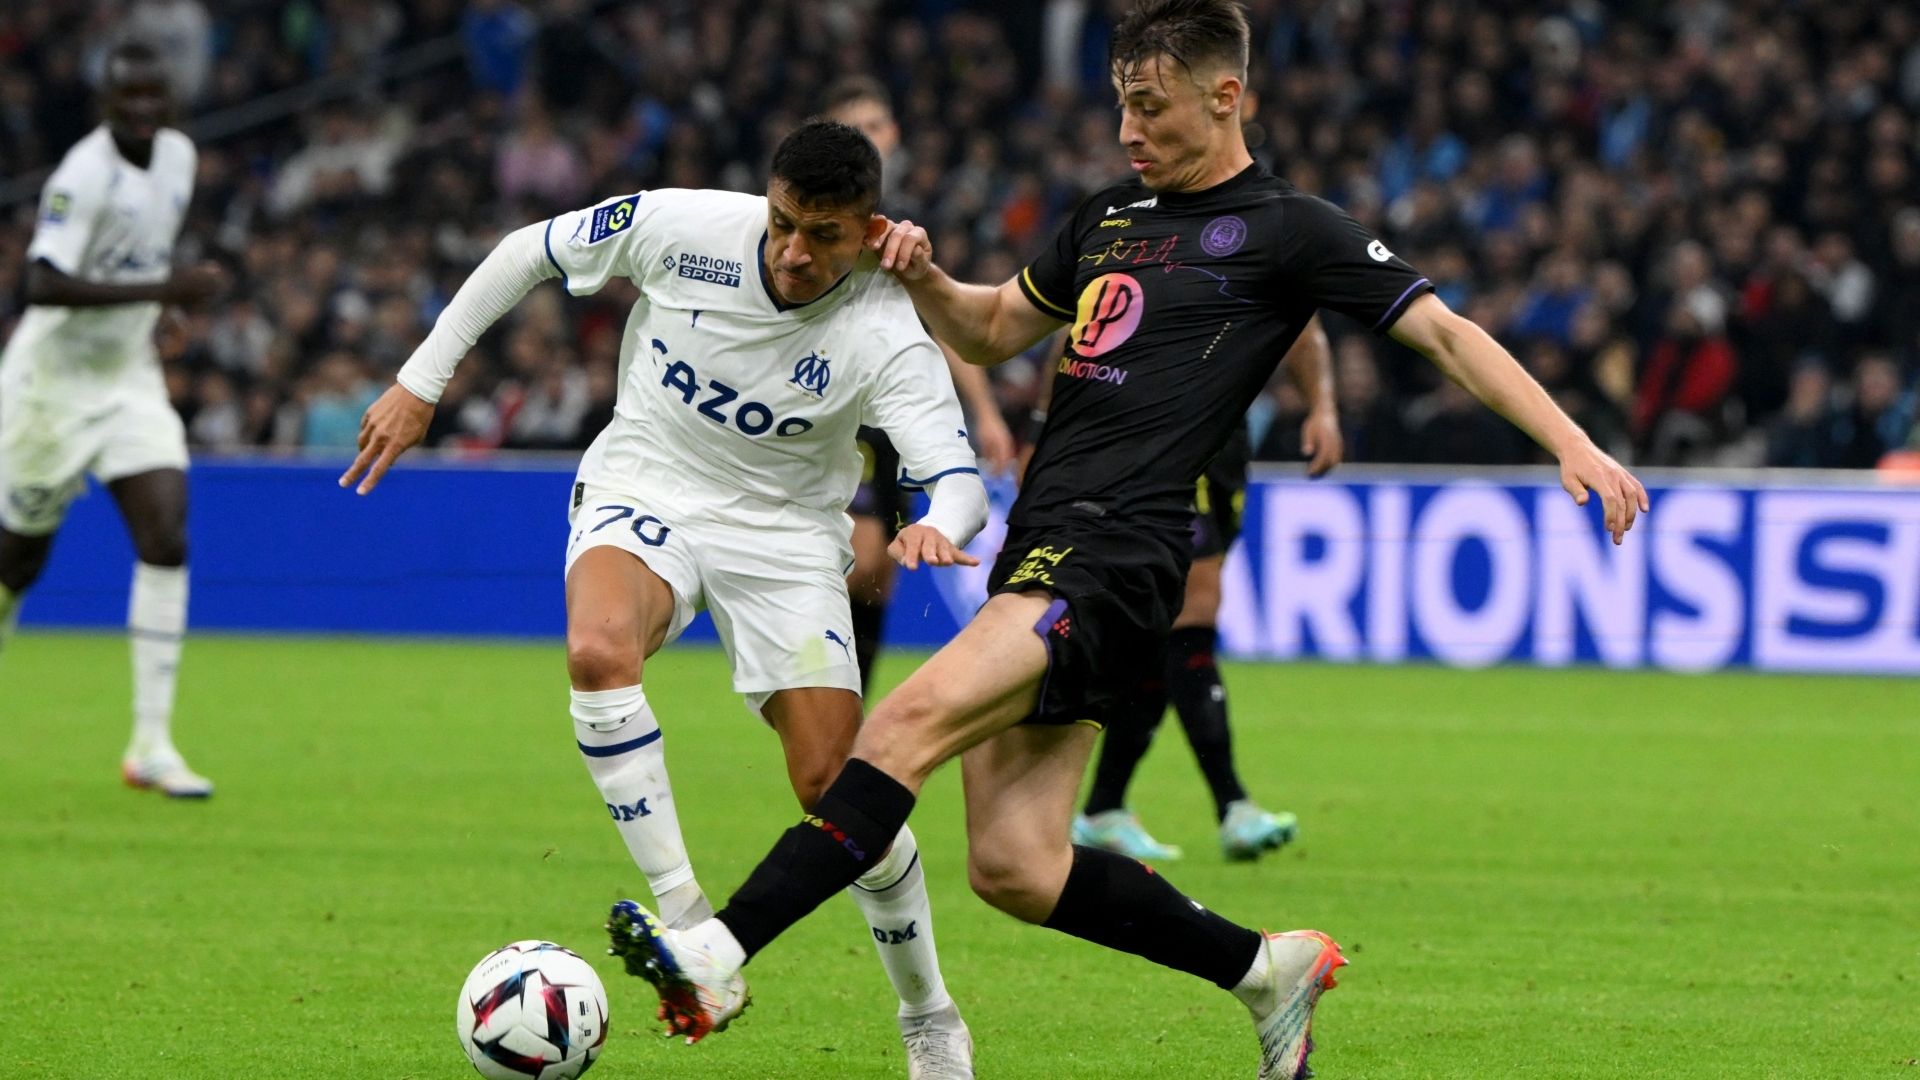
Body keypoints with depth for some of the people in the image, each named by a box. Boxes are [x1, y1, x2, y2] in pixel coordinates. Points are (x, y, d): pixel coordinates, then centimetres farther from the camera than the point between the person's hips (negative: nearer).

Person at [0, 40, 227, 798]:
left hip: (130, 381, 5)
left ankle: (151, 745, -11)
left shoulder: (178, 156, 2)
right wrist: (162, 290, -35)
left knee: (166, 544, -11)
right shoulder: (83, 176, -21)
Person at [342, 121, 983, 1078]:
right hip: (642, 492, 1)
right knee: (597, 650, -34)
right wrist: (419, 385, 1)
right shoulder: (684, 227, -17)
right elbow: (528, 251, -1)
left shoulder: (885, 334, -22)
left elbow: (958, 474, -31)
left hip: (783, 532, -1)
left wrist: (937, 526, -56)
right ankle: (683, 916, -28)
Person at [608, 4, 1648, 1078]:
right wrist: (923, 276, 11)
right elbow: (994, 329, 33)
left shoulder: (1286, 228, 1)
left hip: (1115, 555, -8)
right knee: (1014, 870, 0)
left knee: (911, 721, -26)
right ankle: (1267, 968, 17)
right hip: (1040, 547, 8)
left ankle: (720, 957, -33)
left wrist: (1575, 446, -11)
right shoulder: (1111, 216, 22)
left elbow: (1445, 331, -1)